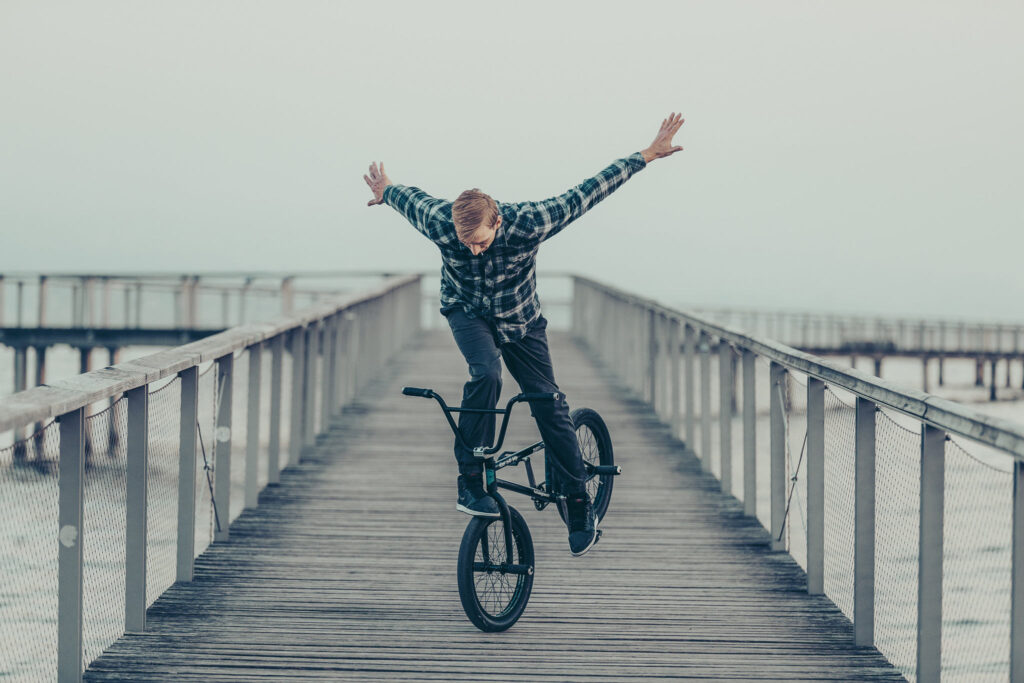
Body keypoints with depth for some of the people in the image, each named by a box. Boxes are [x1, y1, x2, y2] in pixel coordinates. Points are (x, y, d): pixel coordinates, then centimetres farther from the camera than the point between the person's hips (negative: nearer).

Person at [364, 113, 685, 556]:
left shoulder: (528, 224, -32)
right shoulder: (438, 223, -29)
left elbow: (586, 194, -24)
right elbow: (411, 198, -5)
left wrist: (647, 155, -19)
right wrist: (385, 191, 17)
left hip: (519, 320, 1)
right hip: (467, 313, -1)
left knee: (550, 405, -6)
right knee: (485, 373, -32)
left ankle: (580, 507, 8)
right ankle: (469, 484, -26)